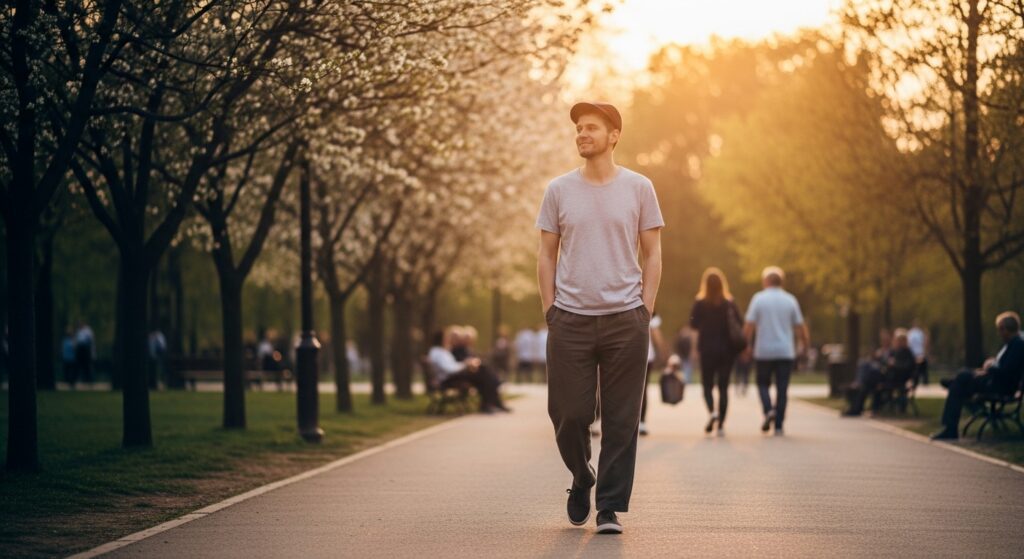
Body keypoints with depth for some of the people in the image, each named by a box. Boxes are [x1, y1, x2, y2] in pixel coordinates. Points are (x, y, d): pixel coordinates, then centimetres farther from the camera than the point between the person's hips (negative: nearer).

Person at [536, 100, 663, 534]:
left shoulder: (638, 188, 4)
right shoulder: (559, 190, 6)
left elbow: (652, 255, 7)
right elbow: (546, 255, 9)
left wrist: (645, 311, -2)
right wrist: (550, 311, 1)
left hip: (625, 319, -1)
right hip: (570, 319, 1)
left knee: (621, 420, 0)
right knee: (568, 413, 0)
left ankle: (610, 507, 7)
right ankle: (581, 479, 28)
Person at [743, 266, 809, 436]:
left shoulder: (758, 298, -2)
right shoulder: (790, 300, 3)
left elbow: (749, 325, -7)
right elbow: (800, 326, 5)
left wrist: (747, 344, 3)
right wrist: (806, 344, 19)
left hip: (763, 352, -1)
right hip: (785, 352, 1)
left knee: (763, 384, 15)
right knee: (782, 388, 4)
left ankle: (768, 410, -11)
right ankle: (779, 426, 0)